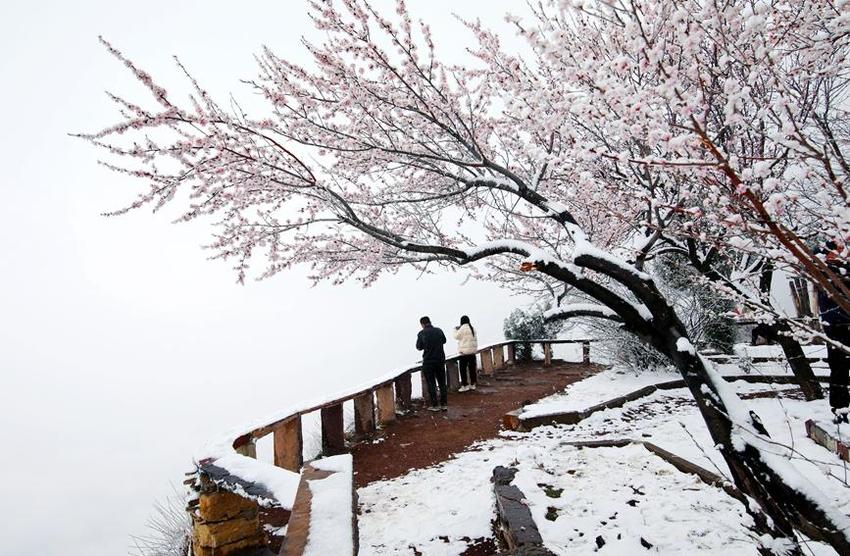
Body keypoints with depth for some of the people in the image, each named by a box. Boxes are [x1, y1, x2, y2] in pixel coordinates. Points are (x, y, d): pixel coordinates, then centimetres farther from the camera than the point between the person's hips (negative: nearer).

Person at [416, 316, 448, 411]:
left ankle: (435, 405, 8)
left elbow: (419, 347, -4)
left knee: (431, 384, 6)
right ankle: (444, 404, 14)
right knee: (442, 383, 12)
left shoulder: (422, 333, -12)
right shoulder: (439, 330, -2)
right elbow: (444, 340, 16)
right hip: (440, 360, 3)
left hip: (428, 361, -3)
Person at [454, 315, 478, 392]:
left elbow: (456, 336, -5)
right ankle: (473, 384, 17)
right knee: (472, 368, 11)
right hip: (472, 351, 8)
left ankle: (465, 385, -1)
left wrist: (456, 330, 9)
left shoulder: (463, 328, -12)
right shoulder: (472, 328, 11)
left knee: (463, 369, -1)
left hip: (465, 352, -7)